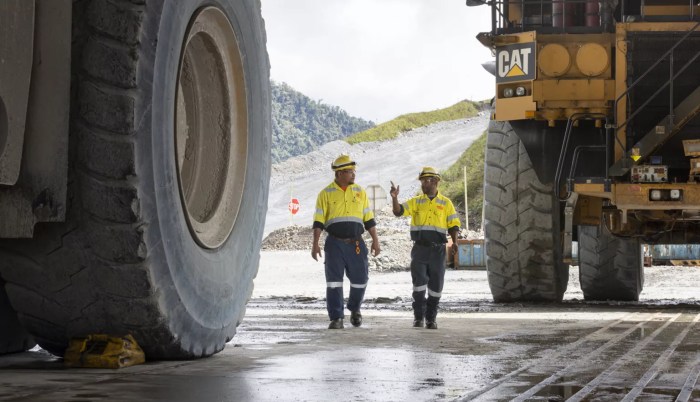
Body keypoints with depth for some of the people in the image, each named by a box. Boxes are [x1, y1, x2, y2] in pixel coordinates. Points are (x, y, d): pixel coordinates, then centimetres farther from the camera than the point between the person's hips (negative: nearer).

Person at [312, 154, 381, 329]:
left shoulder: (359, 192, 9)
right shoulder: (326, 193, 2)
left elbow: (369, 219, 11)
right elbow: (319, 221, 0)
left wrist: (375, 240, 5)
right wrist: (315, 244, -7)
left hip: (356, 244, 2)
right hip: (335, 243, -2)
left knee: (360, 279, 3)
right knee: (334, 281, -4)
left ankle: (354, 309, 29)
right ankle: (336, 318, 1)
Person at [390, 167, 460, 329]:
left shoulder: (446, 203, 5)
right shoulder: (416, 201, 7)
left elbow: (453, 225, 5)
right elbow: (398, 211, -4)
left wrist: (454, 242, -11)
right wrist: (394, 198, -22)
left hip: (437, 250, 0)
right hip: (419, 249, 0)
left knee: (435, 285, 4)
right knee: (419, 282, -8)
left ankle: (431, 318, 16)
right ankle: (418, 317, 2)